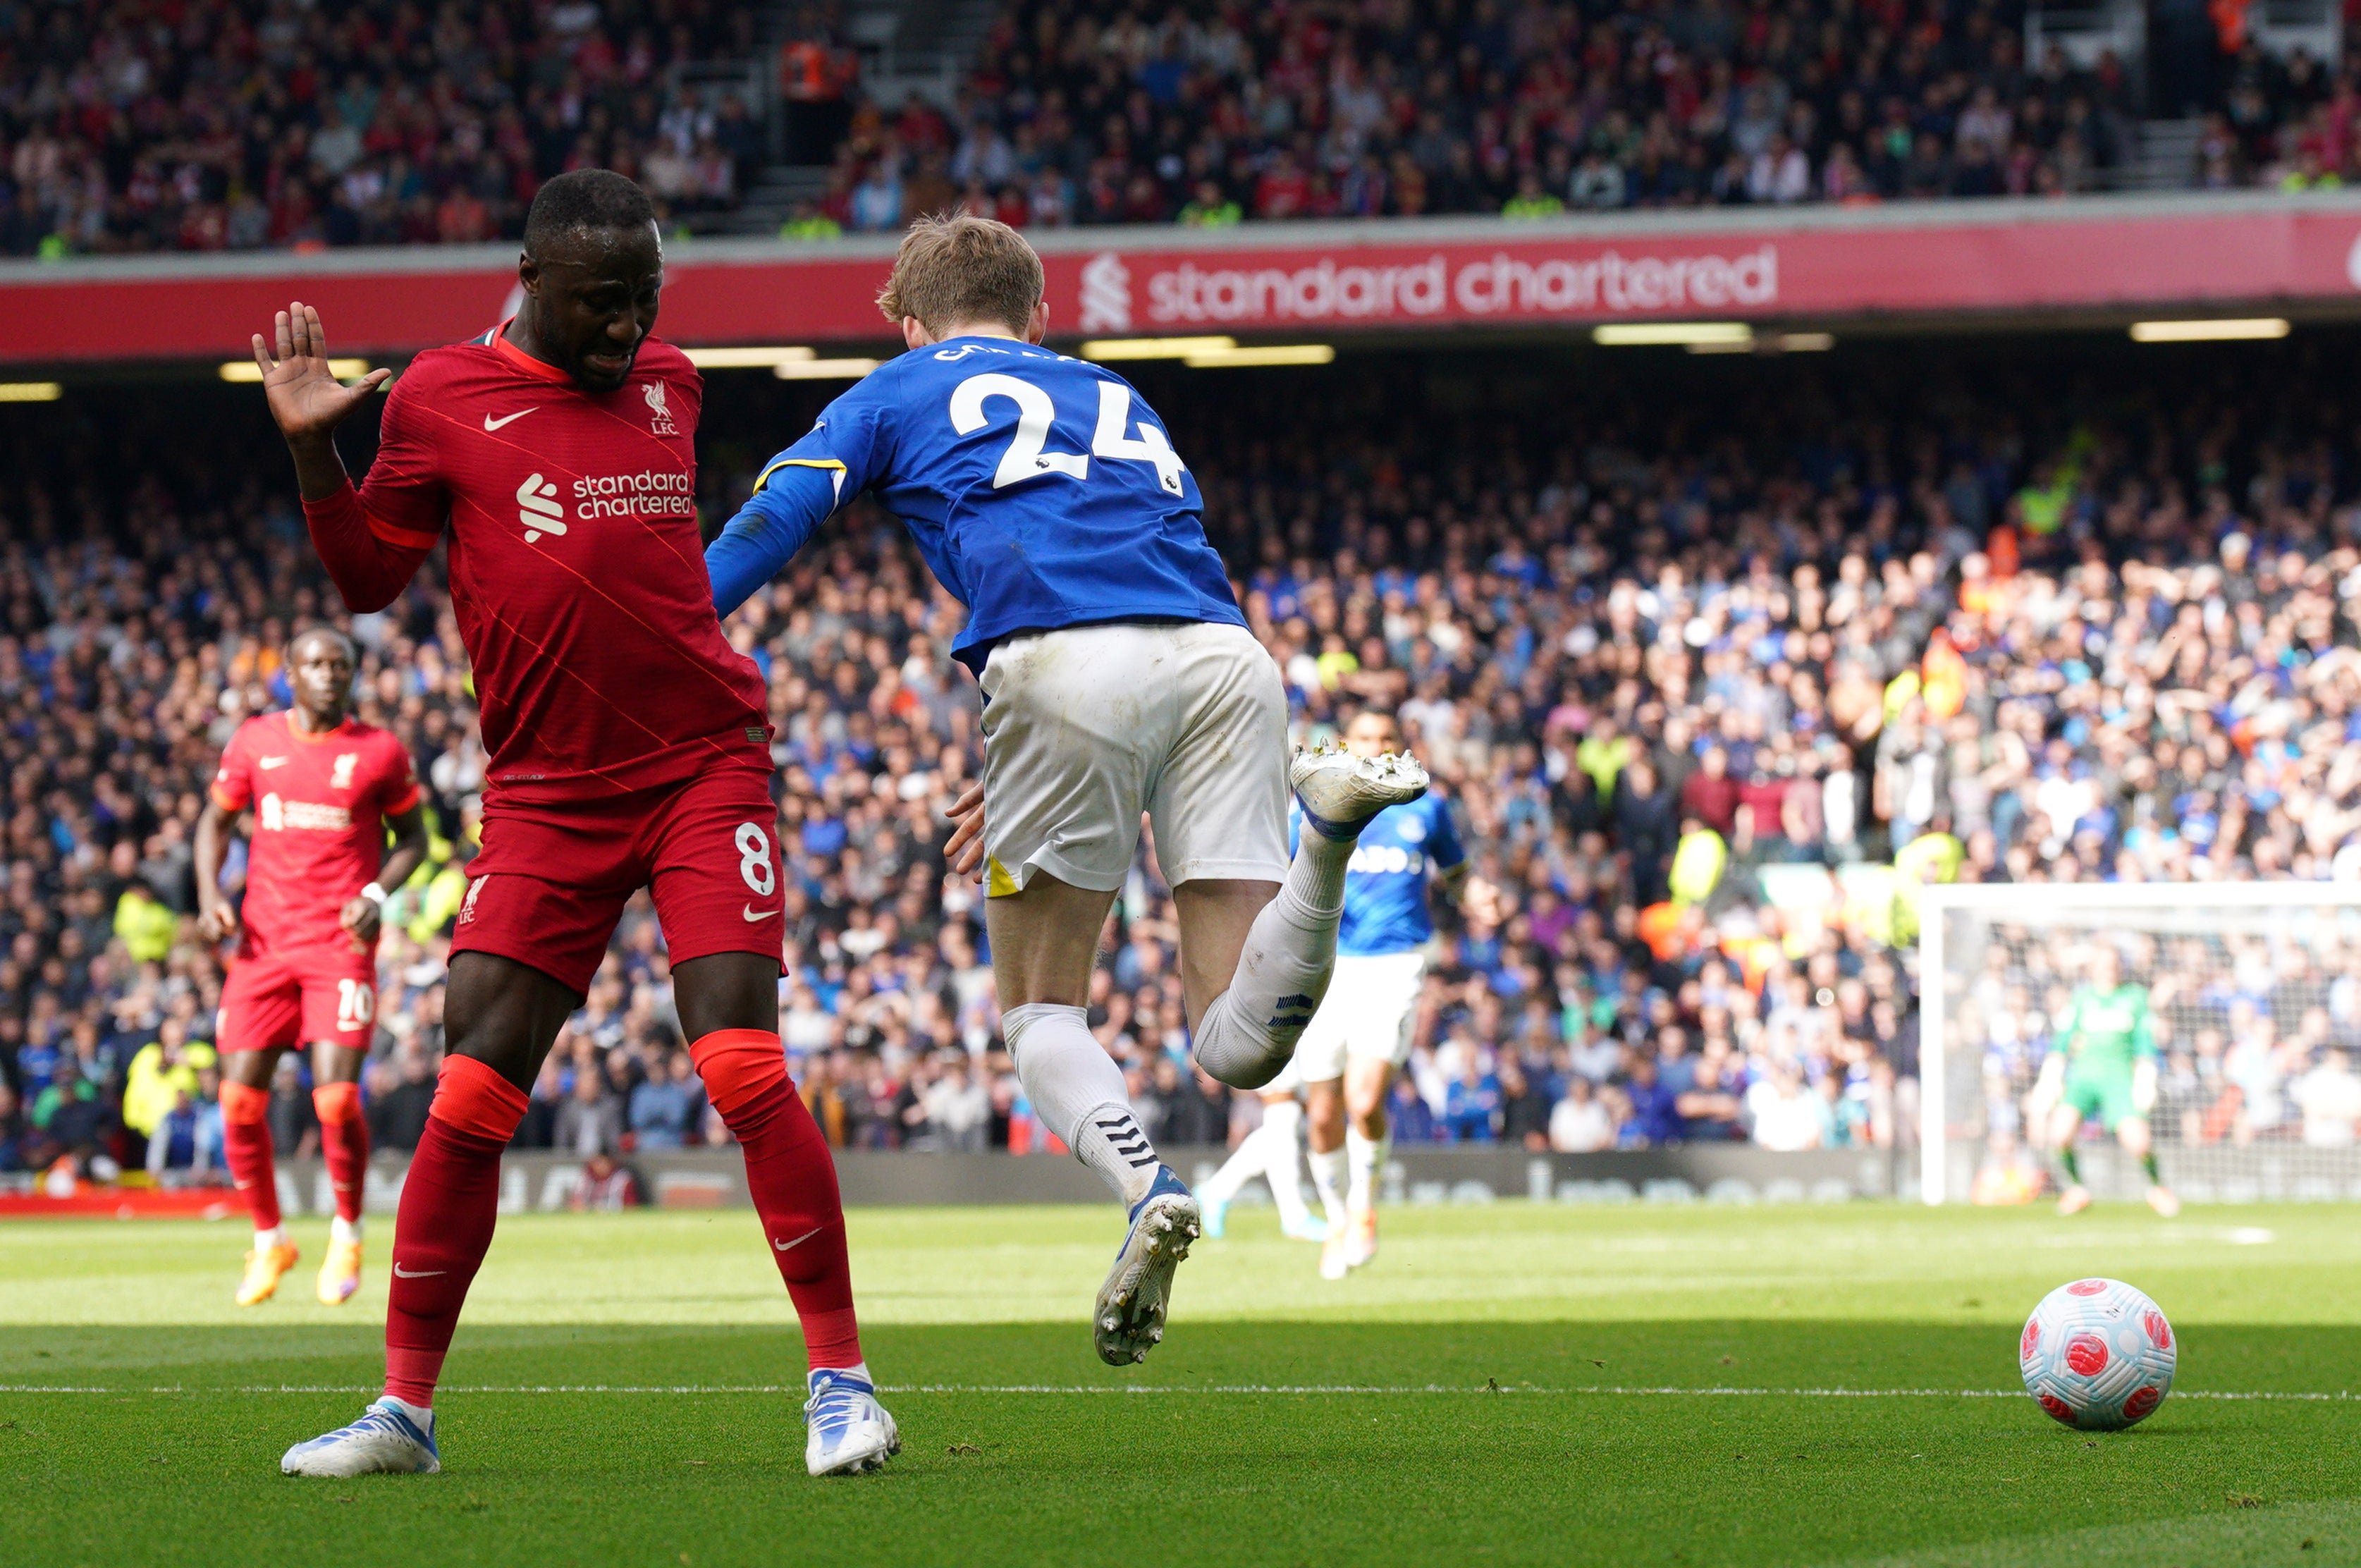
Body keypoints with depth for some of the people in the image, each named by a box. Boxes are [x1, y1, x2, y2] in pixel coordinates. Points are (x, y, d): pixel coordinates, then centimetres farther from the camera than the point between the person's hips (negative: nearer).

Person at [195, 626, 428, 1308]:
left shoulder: (379, 753, 1)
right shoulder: (255, 742, 6)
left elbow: (412, 838, 11)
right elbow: (216, 820, 17)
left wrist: (377, 894, -8)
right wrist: (210, 896, 1)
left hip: (341, 943, -2)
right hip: (264, 940, 2)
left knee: (337, 1097, -14)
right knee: (239, 1101, -3)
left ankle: (346, 1234, 10)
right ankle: (268, 1240, 18)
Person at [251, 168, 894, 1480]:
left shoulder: (670, 383, 9)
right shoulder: (440, 400, -1)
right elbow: (371, 581, 7)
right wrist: (314, 451, -5)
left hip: (703, 768, 1)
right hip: (546, 794, -1)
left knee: (744, 1067, -14)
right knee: (472, 1094, -5)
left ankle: (842, 1380, -5)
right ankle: (405, 1409, 7)